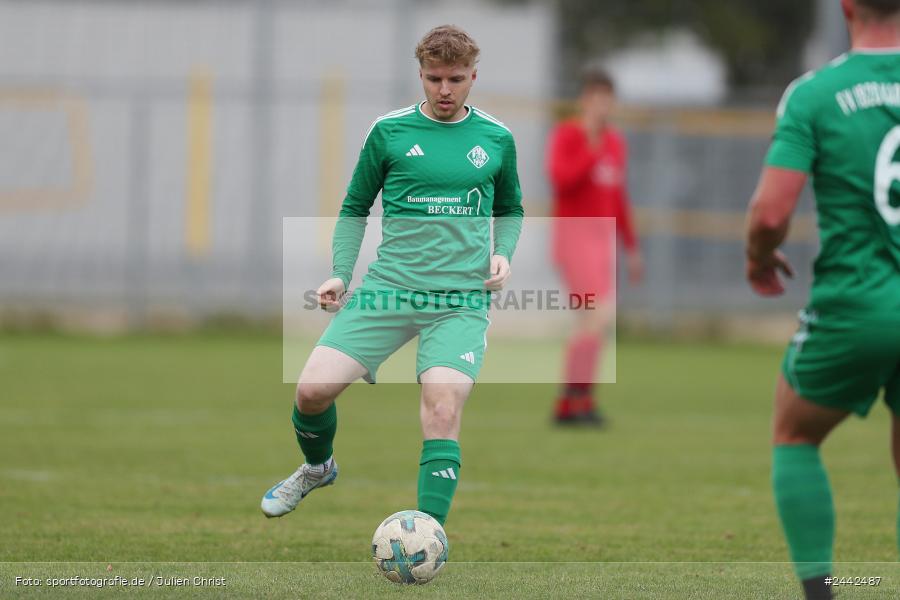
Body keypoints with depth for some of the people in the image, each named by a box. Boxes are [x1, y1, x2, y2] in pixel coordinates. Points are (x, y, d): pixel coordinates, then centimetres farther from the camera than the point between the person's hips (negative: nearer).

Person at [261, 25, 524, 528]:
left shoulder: (497, 139, 7)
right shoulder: (390, 131, 4)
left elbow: (511, 210, 22)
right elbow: (356, 209, 13)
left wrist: (502, 253, 3)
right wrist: (341, 274, 2)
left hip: (461, 300, -1)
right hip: (389, 288, 1)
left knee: (442, 410, -20)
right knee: (313, 389, -8)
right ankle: (317, 468, 25)